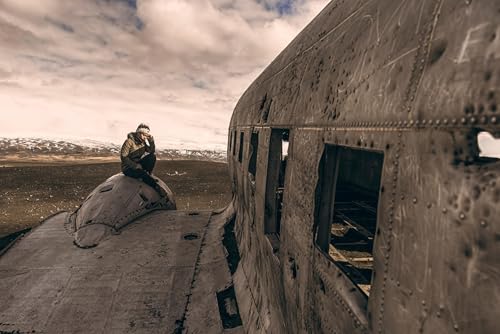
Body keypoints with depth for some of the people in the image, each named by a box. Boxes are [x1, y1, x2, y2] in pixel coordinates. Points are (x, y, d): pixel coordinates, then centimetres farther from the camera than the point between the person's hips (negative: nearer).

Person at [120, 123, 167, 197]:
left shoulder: (143, 142, 3)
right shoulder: (129, 141, -17)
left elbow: (151, 151, -2)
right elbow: (123, 156, -19)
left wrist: (151, 140, -15)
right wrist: (135, 166, -22)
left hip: (138, 164, 7)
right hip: (128, 168, -7)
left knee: (153, 156, -12)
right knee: (142, 173, -35)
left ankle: (147, 176, -9)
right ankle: (157, 187, -31)